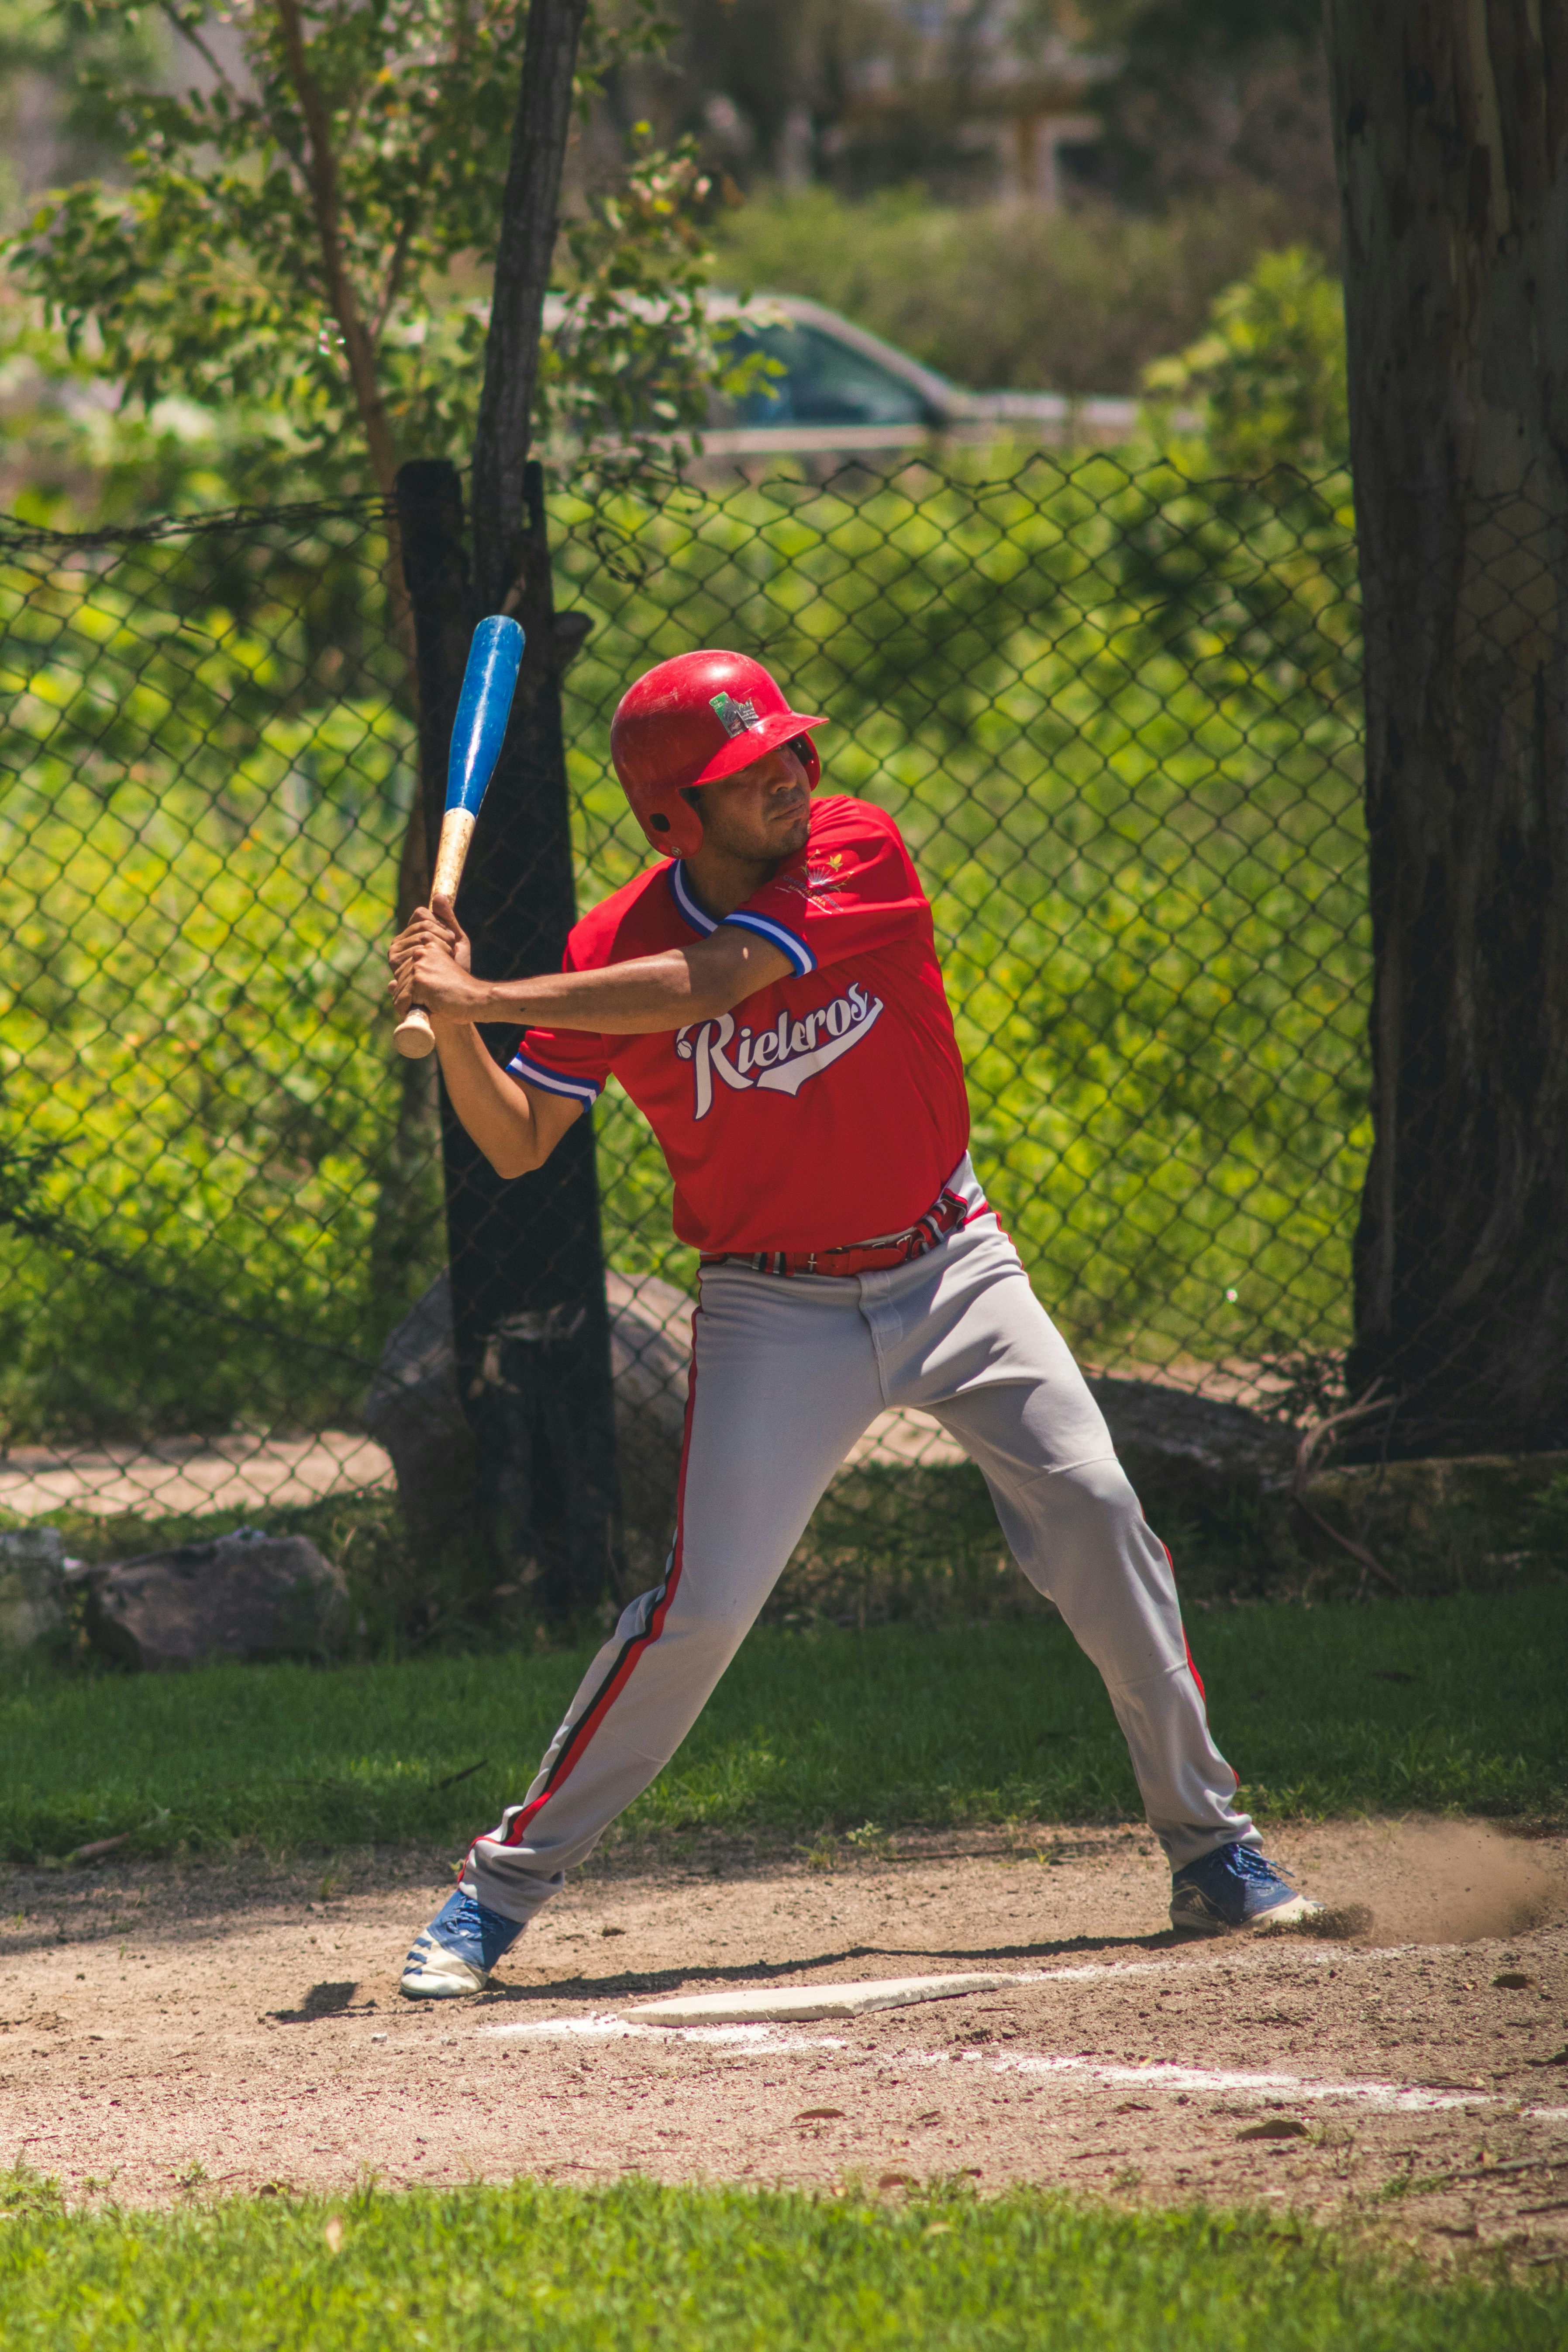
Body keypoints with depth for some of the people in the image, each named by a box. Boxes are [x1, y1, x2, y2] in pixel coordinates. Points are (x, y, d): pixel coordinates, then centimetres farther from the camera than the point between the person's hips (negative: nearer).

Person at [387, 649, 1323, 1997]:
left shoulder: (862, 855, -13)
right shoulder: (614, 949, -9)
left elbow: (706, 984, -25)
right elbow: (518, 1145, -4)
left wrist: (478, 998, -26)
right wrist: (456, 1026, -23)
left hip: (951, 1268, 1)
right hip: (777, 1312, -1)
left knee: (1094, 1512, -11)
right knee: (703, 1605, -13)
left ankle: (1210, 1848, 3)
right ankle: (503, 1885, -1)